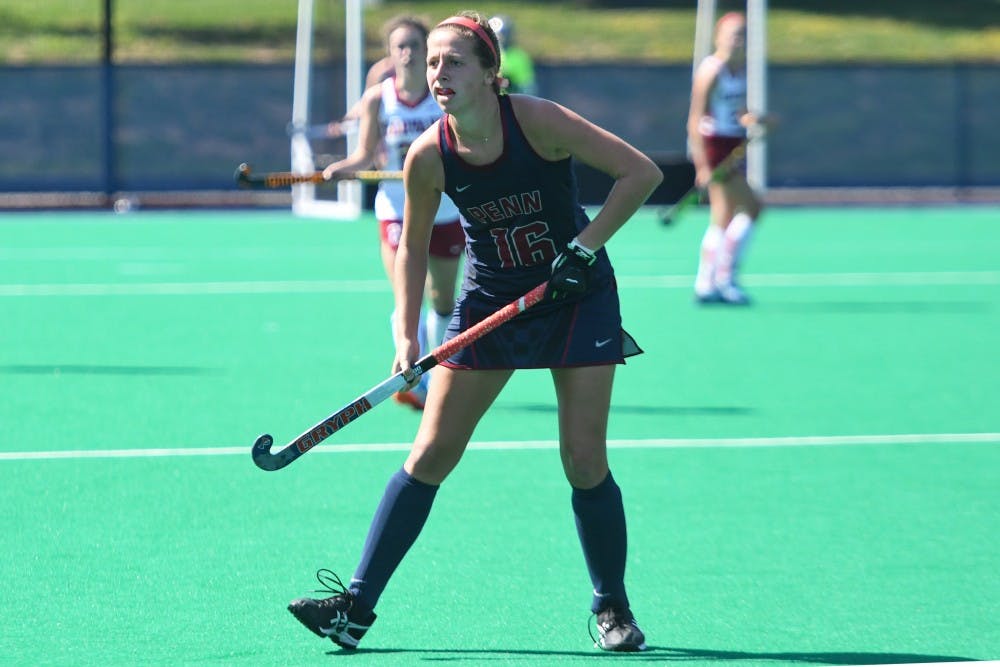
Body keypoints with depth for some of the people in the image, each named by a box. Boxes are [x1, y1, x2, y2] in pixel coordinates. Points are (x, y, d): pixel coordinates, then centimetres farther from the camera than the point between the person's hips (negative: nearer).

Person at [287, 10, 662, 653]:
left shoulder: (537, 121, -22)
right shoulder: (429, 156, -13)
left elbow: (642, 172, -18)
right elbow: (412, 247, 2)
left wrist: (585, 247, -22)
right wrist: (407, 335, -8)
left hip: (577, 295, -2)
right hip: (490, 303, 3)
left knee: (585, 461, -7)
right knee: (430, 455, -3)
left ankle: (614, 611, 11)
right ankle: (357, 605, -1)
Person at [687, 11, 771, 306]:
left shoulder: (742, 70, 10)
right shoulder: (712, 70, -13)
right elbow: (696, 118, -16)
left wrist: (753, 120, -2)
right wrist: (703, 164, -21)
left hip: (733, 147, 9)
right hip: (713, 145, -9)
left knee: (723, 220, 10)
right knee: (751, 206, -13)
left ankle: (705, 285, 16)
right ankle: (725, 276, -8)